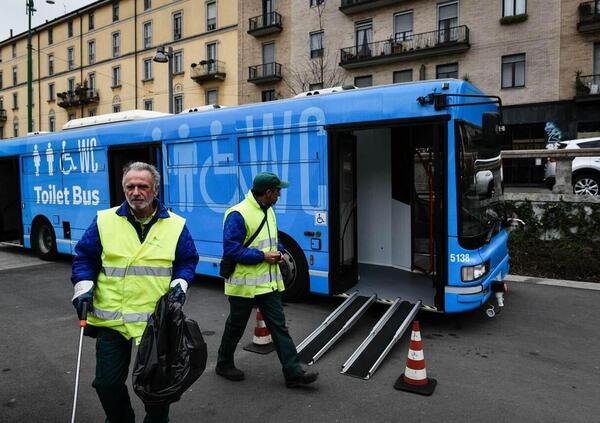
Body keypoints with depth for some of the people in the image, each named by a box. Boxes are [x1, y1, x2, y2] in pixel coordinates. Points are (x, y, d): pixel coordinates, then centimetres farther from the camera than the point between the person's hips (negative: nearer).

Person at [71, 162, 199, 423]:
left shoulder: (176, 225, 0)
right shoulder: (104, 221, 0)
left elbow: (188, 261, 8)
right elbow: (84, 257, 6)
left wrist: (180, 283, -9)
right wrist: (83, 287, -8)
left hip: (157, 320, 0)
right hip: (111, 318, 1)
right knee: (107, 382, 10)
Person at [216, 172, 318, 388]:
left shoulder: (269, 211, 8)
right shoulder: (238, 214, -19)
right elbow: (231, 249, -22)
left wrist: (278, 251, 0)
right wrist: (262, 256, -22)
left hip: (269, 283, 7)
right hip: (244, 284, -7)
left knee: (279, 327, 5)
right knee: (235, 327, 13)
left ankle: (293, 373, 10)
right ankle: (224, 364, 36)